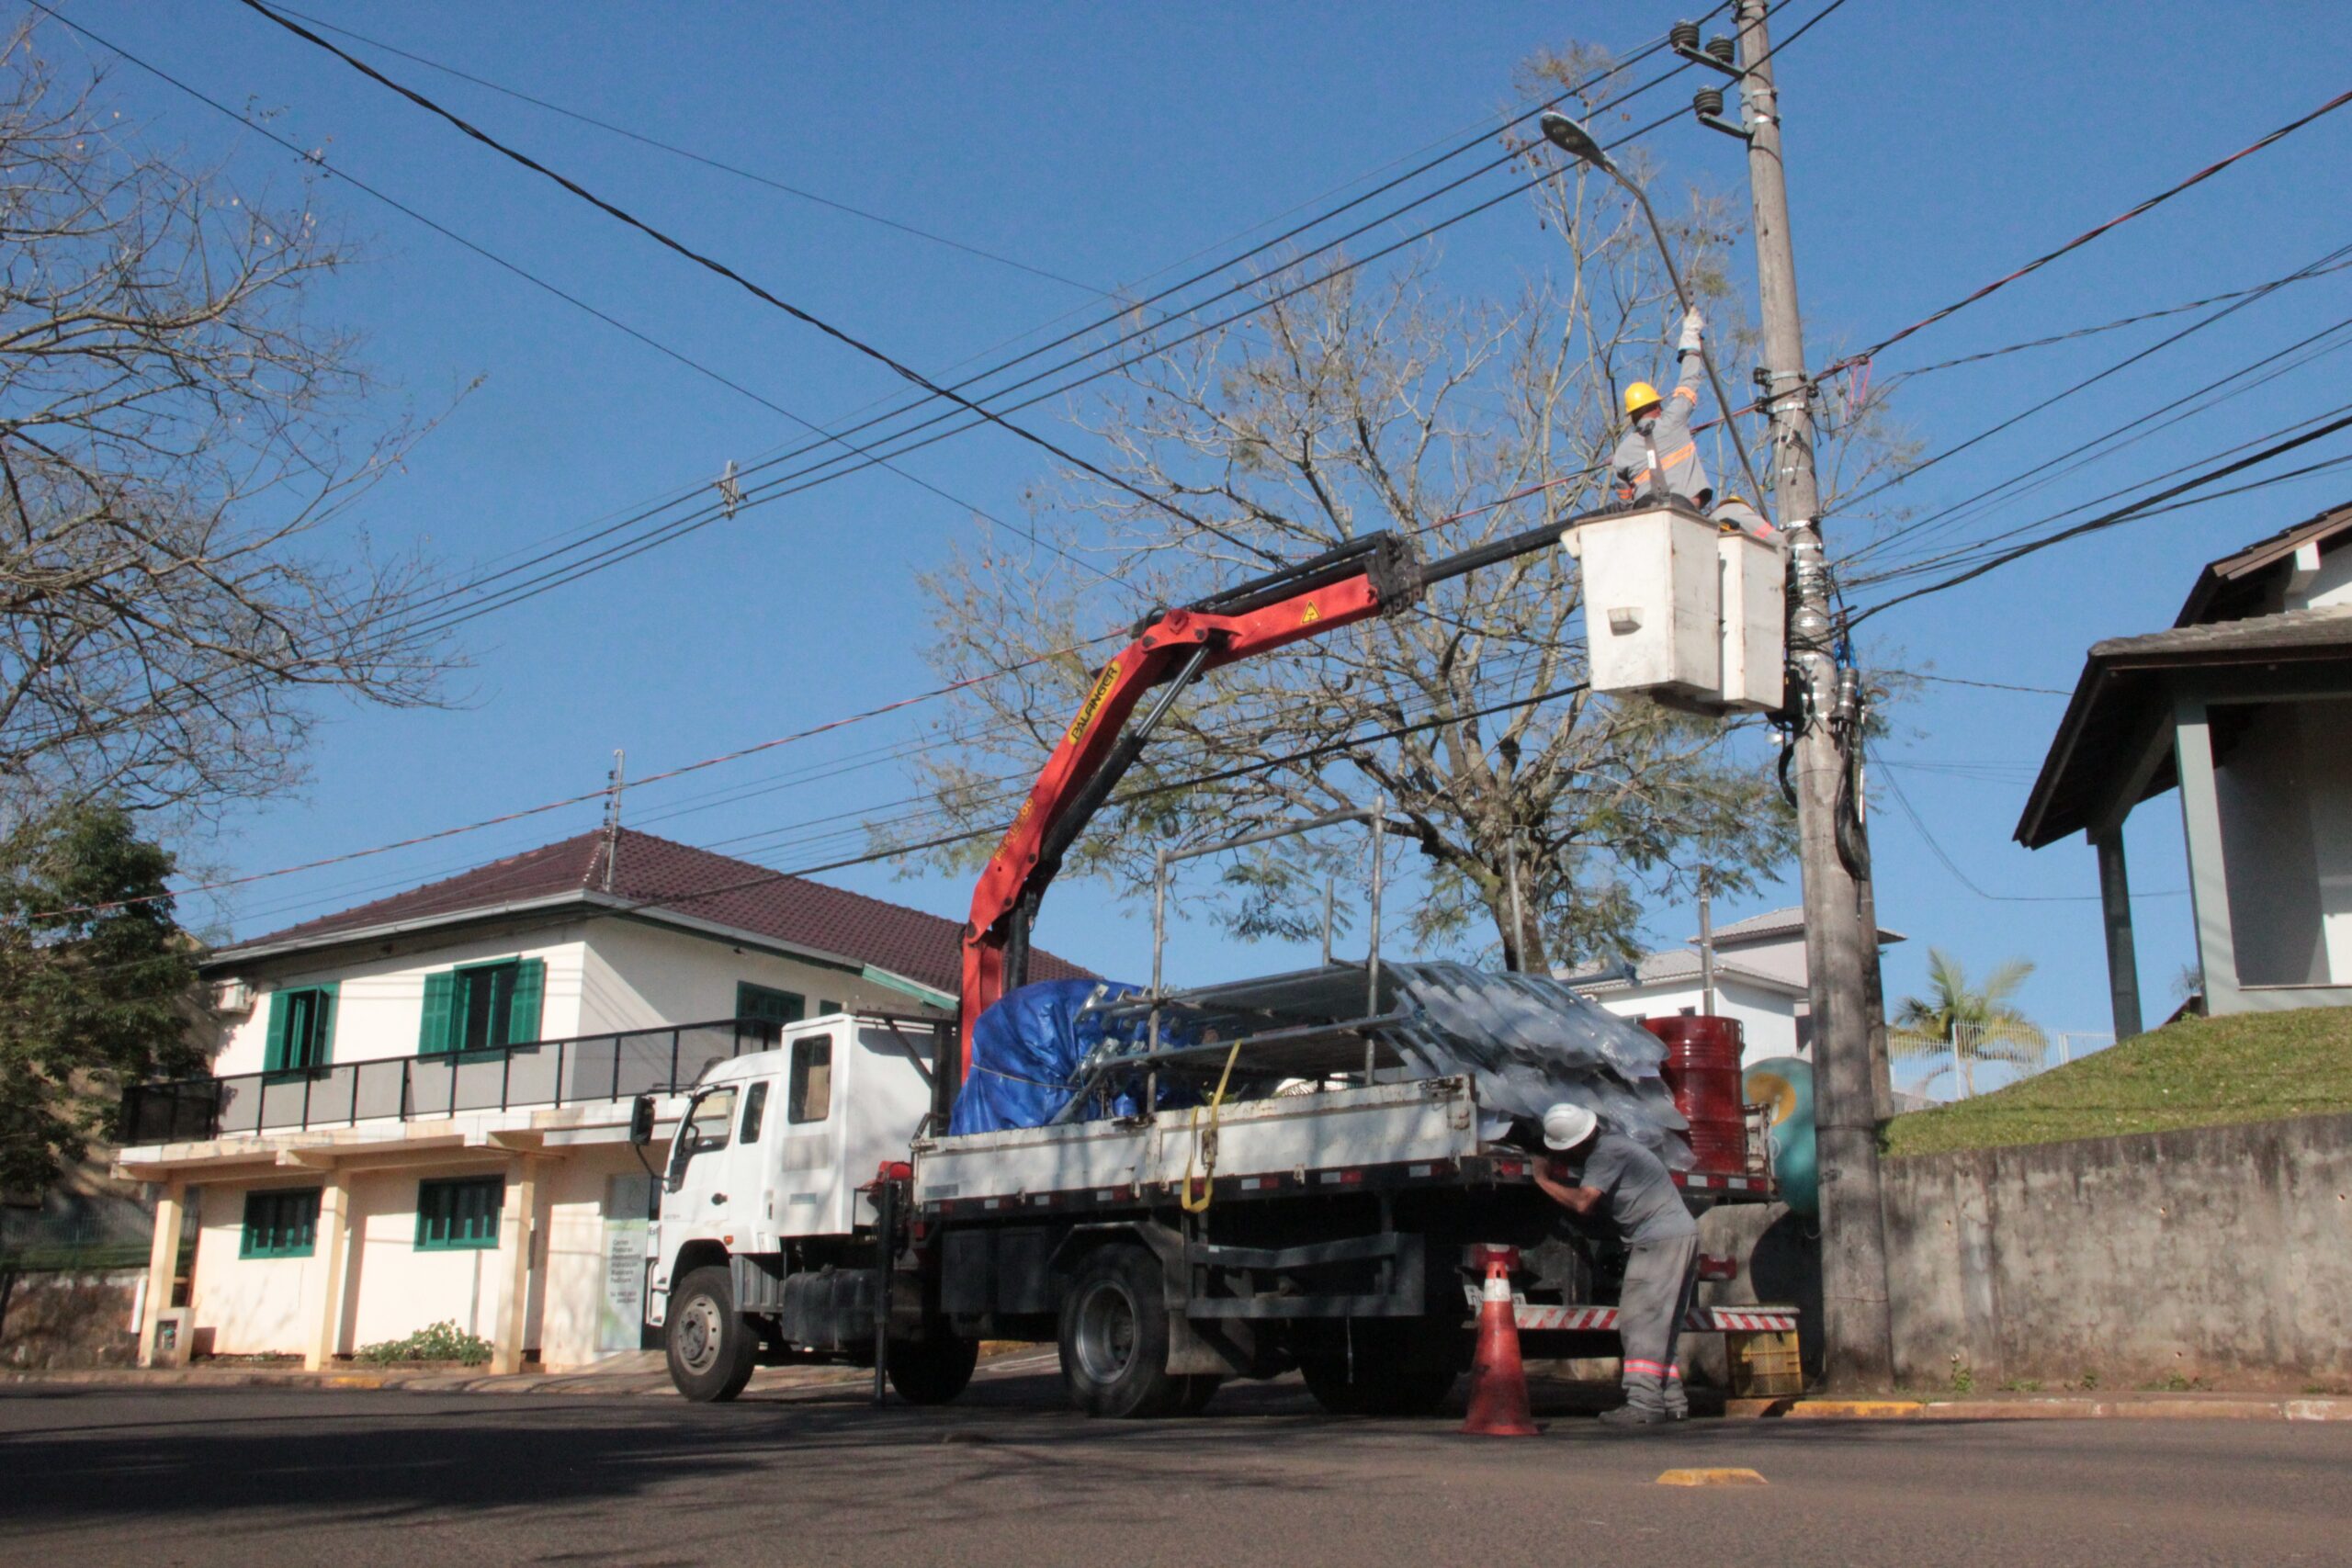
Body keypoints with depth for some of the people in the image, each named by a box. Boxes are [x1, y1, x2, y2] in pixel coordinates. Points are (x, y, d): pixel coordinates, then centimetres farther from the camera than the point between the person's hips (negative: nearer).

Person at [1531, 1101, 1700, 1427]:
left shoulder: (1607, 1153, -17)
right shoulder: (1609, 1144, 14)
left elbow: (1583, 1203, -24)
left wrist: (1544, 1181, -11)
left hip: (1660, 1239, -11)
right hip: (1679, 1234, 11)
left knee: (1641, 1320, -13)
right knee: (1659, 1325, 13)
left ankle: (1643, 1403, -19)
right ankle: (1671, 1400, 15)